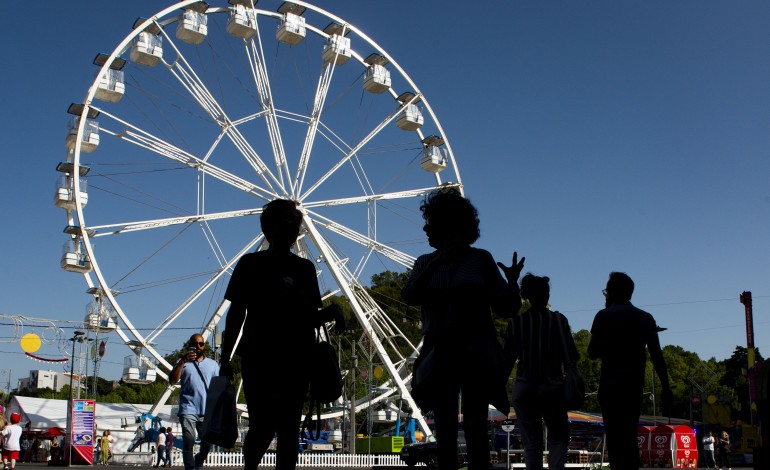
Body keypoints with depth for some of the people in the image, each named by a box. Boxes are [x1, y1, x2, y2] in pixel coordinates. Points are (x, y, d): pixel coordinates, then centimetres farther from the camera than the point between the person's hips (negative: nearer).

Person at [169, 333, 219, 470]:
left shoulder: (213, 364, 16)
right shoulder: (183, 363, 10)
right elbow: (172, 381, -4)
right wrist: (182, 361, -14)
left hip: (207, 412, 2)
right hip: (188, 410, -2)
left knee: (207, 444, 2)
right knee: (189, 442, -12)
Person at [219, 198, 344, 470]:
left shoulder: (304, 268, 12)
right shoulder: (250, 264, 7)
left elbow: (310, 318, 12)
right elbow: (236, 314, 6)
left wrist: (330, 313, -10)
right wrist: (225, 359, 2)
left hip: (296, 359, 2)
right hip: (258, 357, -2)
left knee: (288, 427, 2)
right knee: (263, 425, -7)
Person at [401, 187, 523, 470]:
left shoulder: (480, 259, 2)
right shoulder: (425, 262, 11)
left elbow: (506, 309, 1)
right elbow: (410, 296, -7)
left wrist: (513, 281, -18)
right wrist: (436, 262, -15)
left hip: (476, 355, -3)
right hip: (440, 355, 3)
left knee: (475, 428, -5)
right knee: (445, 429, 4)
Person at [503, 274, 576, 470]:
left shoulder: (516, 321, -2)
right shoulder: (558, 320, -4)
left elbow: (508, 358, -1)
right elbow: (570, 357, -4)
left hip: (524, 388, 1)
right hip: (553, 387, 0)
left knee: (532, 441, 7)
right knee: (558, 436, 13)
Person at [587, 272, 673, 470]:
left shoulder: (603, 316, -1)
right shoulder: (646, 318, 9)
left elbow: (592, 353, -1)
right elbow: (656, 355, 3)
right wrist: (666, 388, 3)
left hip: (610, 384, -4)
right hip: (635, 385, 4)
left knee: (615, 438, -5)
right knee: (630, 437, 15)